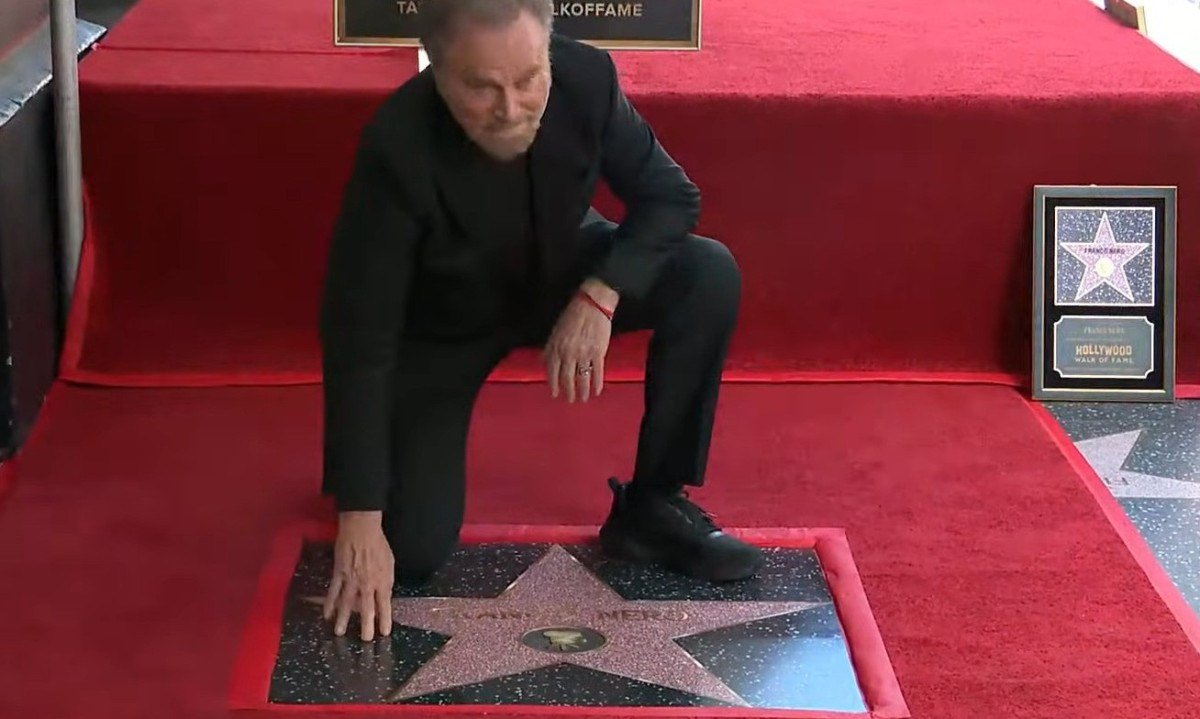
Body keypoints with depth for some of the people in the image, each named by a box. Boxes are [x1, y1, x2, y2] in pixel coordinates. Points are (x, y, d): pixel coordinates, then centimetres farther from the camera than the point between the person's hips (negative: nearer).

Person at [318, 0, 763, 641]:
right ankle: (356, 453, 23)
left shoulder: (586, 77, -28)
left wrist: (600, 293, -32)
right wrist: (360, 521, -34)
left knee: (709, 277, -22)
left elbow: (671, 197, -13)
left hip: (562, 276, 3)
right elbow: (358, 336, -32)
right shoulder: (397, 149, -37)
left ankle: (653, 506, -6)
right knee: (412, 552, -13)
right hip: (443, 324, -3)